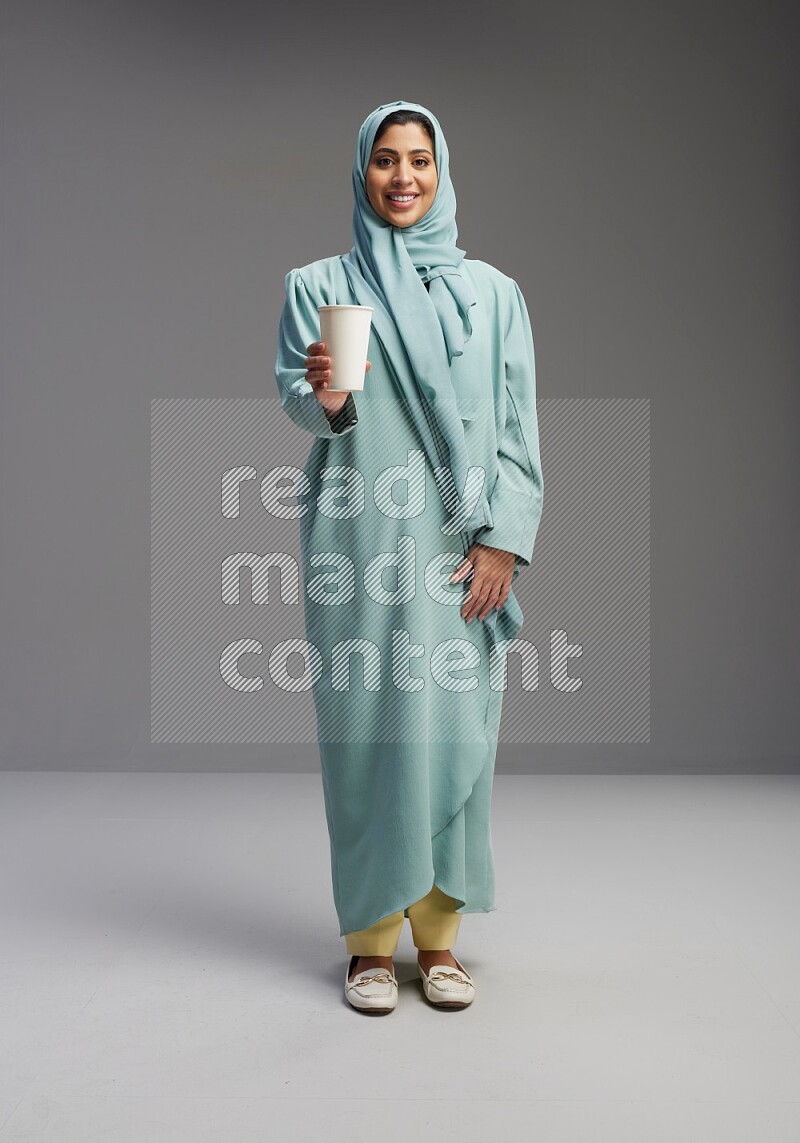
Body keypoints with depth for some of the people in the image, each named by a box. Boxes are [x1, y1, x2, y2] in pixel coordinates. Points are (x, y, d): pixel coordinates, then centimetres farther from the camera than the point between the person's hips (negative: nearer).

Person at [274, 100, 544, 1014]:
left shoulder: (492, 290, 10)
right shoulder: (318, 285, 9)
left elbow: (518, 426, 5)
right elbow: (294, 397, 0)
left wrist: (502, 539, -5)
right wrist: (322, 395, -23)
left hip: (458, 545, 1)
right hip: (358, 540, 0)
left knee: (451, 726, 0)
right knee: (363, 726, -1)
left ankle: (438, 933, 15)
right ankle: (370, 937, 13)